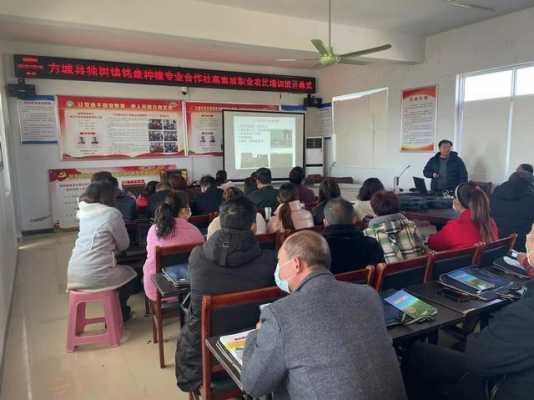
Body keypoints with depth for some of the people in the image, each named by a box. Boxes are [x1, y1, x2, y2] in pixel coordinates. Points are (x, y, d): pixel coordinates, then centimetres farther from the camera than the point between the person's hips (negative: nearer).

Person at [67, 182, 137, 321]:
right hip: (95, 276, -7)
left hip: (74, 275, 7)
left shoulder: (84, 212, 11)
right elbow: (124, 245, 1)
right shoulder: (112, 213, -8)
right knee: (130, 274, 21)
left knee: (121, 270, 30)